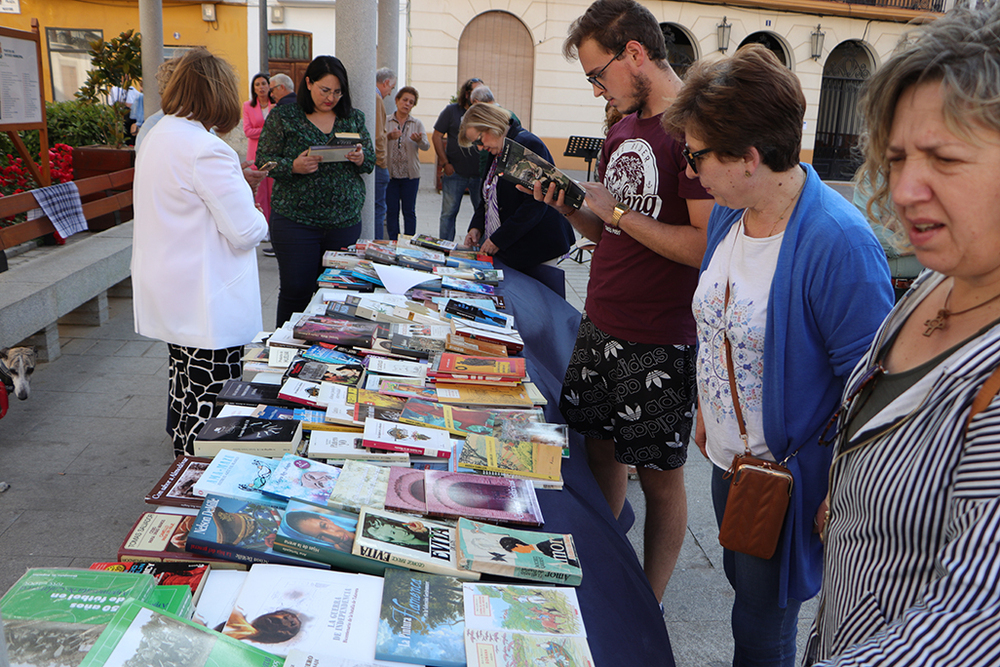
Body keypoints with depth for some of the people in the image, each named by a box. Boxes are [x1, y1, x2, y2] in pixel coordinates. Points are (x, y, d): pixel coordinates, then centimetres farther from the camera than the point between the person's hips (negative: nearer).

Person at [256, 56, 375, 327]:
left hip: (345, 221, 3)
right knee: (296, 291, 0)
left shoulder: (354, 117, 10)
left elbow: (371, 162, 13)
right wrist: (293, 167, -20)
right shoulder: (283, 116, 1)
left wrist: (360, 158, -11)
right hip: (296, 220, -3)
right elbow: (263, 161, -1)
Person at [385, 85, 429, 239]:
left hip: (410, 174, 1)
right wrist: (389, 137, -26)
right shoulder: (385, 121, 4)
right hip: (390, 173, -1)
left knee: (409, 211, 4)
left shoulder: (417, 123, 8)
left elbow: (426, 146, -4)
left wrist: (419, 140, -26)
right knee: (392, 211, 3)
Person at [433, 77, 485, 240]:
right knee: (449, 213, 3)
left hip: (480, 173, 2)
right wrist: (445, 163, -5)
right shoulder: (451, 111, 2)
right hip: (455, 172, -2)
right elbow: (436, 136, 2)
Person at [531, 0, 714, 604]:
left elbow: (708, 247, -24)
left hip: (660, 346, -8)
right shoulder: (624, 128, 12)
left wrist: (618, 211, -18)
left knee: (659, 476, 7)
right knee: (599, 448, 17)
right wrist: (568, 207, -1)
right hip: (600, 327, 8)